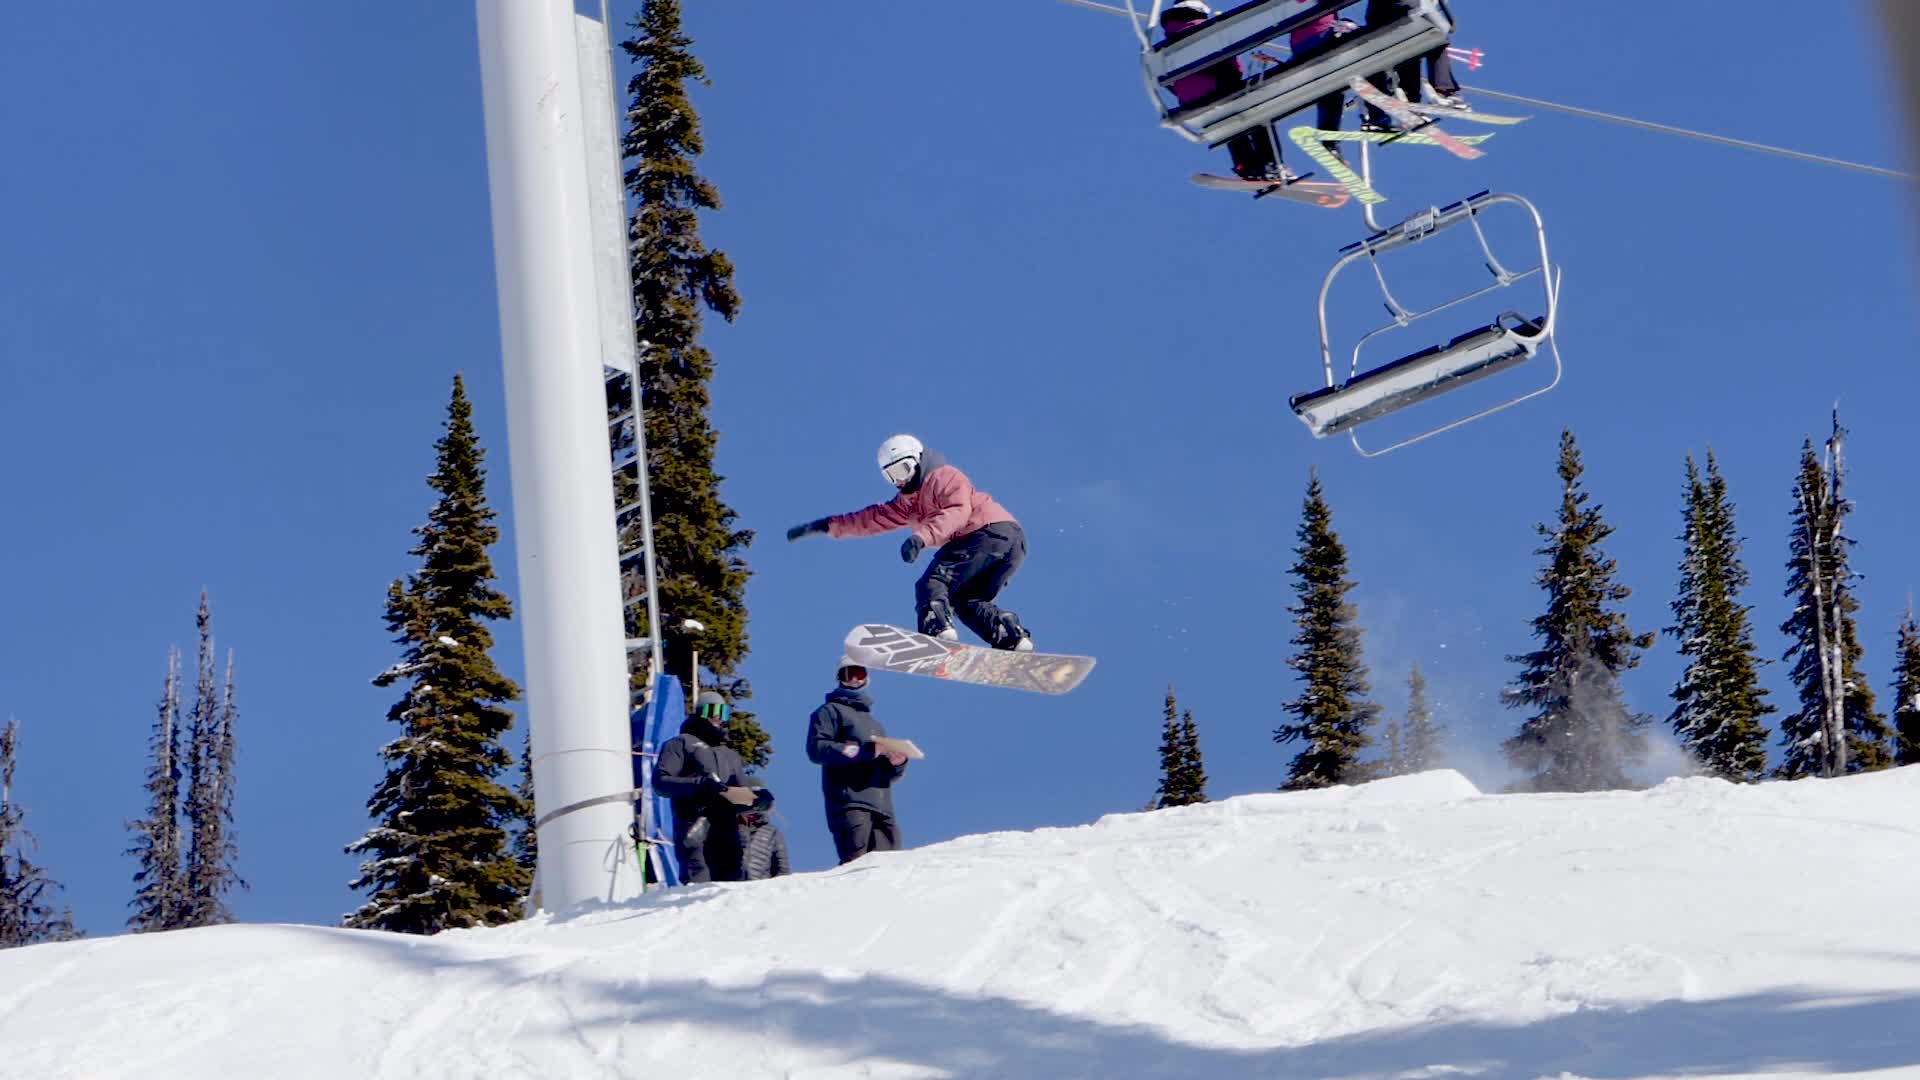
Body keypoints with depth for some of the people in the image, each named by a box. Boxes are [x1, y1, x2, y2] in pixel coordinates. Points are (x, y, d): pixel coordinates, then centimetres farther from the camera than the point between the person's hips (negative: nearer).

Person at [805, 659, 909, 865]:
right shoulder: (831, 711, 13)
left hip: (882, 808, 6)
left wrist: (897, 763, 6)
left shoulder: (874, 724, 33)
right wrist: (864, 750, -12)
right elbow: (816, 749, -6)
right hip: (850, 803, -6)